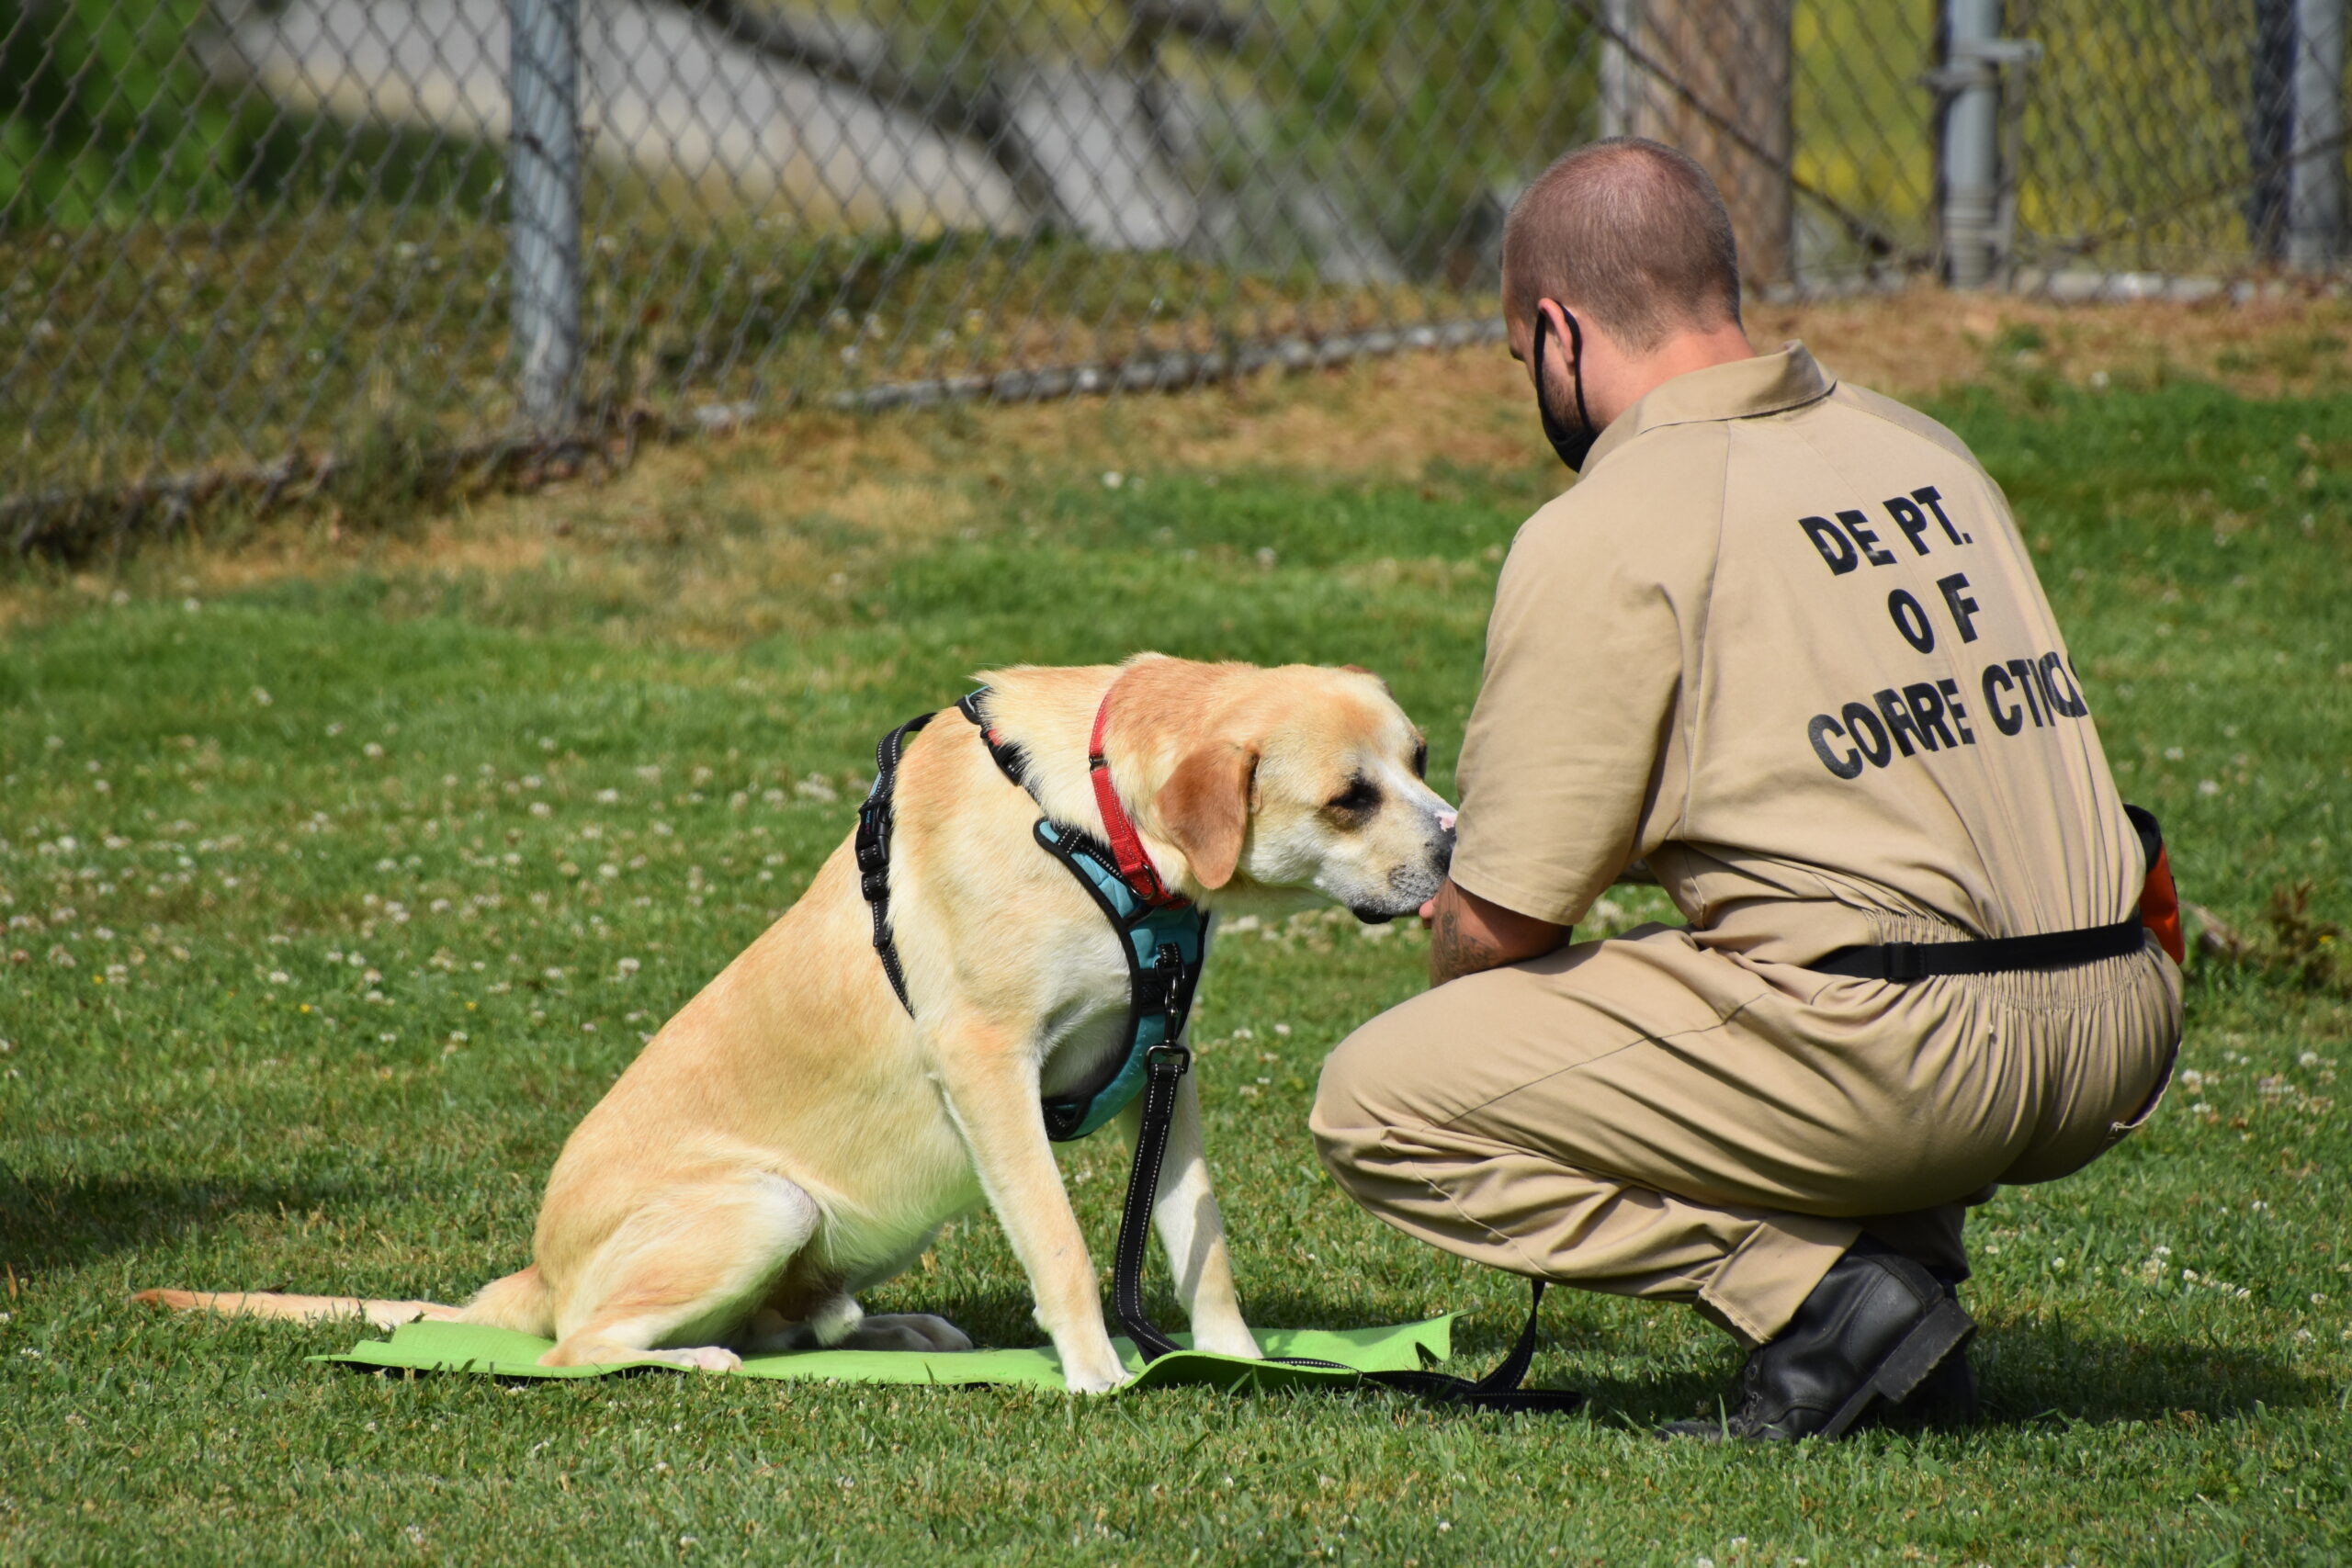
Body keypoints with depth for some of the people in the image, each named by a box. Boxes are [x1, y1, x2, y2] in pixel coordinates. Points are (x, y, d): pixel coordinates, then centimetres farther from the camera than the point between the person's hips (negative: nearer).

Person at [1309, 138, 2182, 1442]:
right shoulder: (1921, 446, 16)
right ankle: (1902, 1246, 16)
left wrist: (1450, 955, 20)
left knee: (1378, 1107, 1)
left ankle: (1819, 1284, -7)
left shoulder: (1601, 534, -7)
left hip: (1899, 1065, -8)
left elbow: (1500, 921, -5)